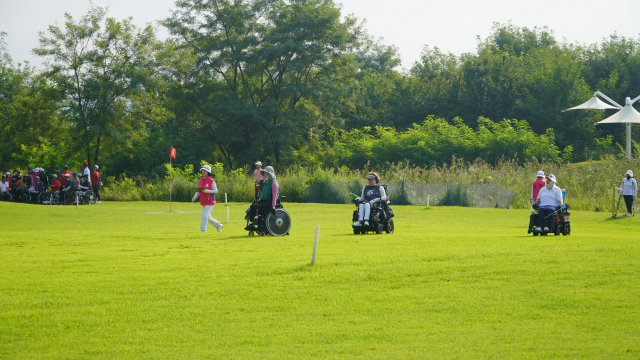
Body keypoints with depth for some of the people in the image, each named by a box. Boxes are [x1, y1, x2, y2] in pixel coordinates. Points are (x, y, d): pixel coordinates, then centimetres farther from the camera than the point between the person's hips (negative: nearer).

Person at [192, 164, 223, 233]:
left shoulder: (211, 181, -10)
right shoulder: (201, 181, 9)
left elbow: (216, 191, -11)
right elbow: (198, 191, 9)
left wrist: (207, 191, -25)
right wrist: (194, 198, -7)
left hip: (210, 202, -7)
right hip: (203, 203, 7)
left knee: (205, 215, -17)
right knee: (208, 218, 14)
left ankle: (203, 229, -12)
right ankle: (218, 225, 31)